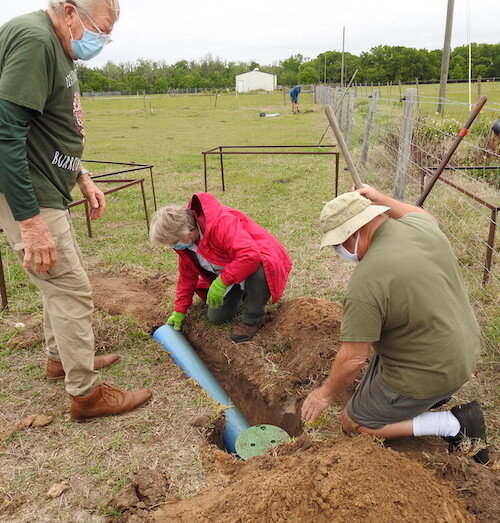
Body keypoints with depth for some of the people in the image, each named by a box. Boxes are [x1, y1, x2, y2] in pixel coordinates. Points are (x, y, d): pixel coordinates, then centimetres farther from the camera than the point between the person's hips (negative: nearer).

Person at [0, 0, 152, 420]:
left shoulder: (57, 47, 14)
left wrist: (82, 178, 16)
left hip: (46, 189, 10)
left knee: (60, 279, 20)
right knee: (71, 289, -4)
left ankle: (60, 358, 40)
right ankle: (87, 394, 11)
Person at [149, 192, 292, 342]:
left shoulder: (221, 223, -36)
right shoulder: (183, 242, -7)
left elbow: (250, 255, -47)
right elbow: (187, 276, 6)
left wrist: (221, 283, -40)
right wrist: (179, 311, 6)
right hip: (228, 273, 8)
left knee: (256, 270, -43)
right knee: (215, 317, -1)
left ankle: (253, 319, -15)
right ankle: (242, 292, 27)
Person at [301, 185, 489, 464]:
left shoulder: (366, 282, -31)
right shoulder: (422, 226, -9)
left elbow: (353, 359, -23)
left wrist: (326, 394, -6)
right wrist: (380, 199, 25)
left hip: (428, 375, -8)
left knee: (353, 423, 12)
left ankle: (453, 424, 2)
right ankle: (438, 394, 26)